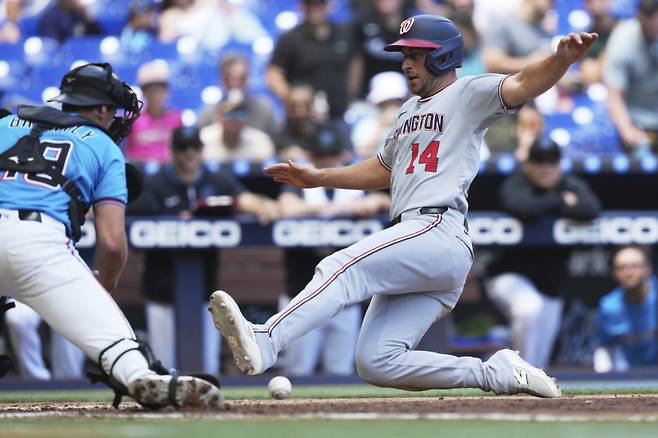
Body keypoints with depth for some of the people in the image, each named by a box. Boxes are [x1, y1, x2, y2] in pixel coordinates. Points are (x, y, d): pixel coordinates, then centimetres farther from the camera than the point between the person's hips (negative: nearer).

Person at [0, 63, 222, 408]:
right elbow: (112, 243, 11)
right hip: (42, 239, -2)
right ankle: (143, 379, -39)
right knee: (111, 336, -8)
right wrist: (101, 293, 26)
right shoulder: (105, 148, 22)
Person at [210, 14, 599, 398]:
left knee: (342, 269, -28)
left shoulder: (469, 94, 3)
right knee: (377, 363, -3)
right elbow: (384, 170, 42)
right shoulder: (409, 111, 30)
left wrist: (563, 58, -35)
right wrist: (318, 177, 35)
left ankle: (263, 343, -44)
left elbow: (523, 85, -15)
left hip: (439, 232, -9)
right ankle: (498, 373, 1)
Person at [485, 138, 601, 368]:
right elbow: (523, 208, -35)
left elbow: (591, 210, -22)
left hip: (550, 284, 5)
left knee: (540, 357, 7)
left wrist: (545, 208, -18)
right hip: (510, 277, -5)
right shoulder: (515, 185, -11)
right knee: (529, 308, -37)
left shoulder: (573, 186, 1)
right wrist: (560, 201, -19)